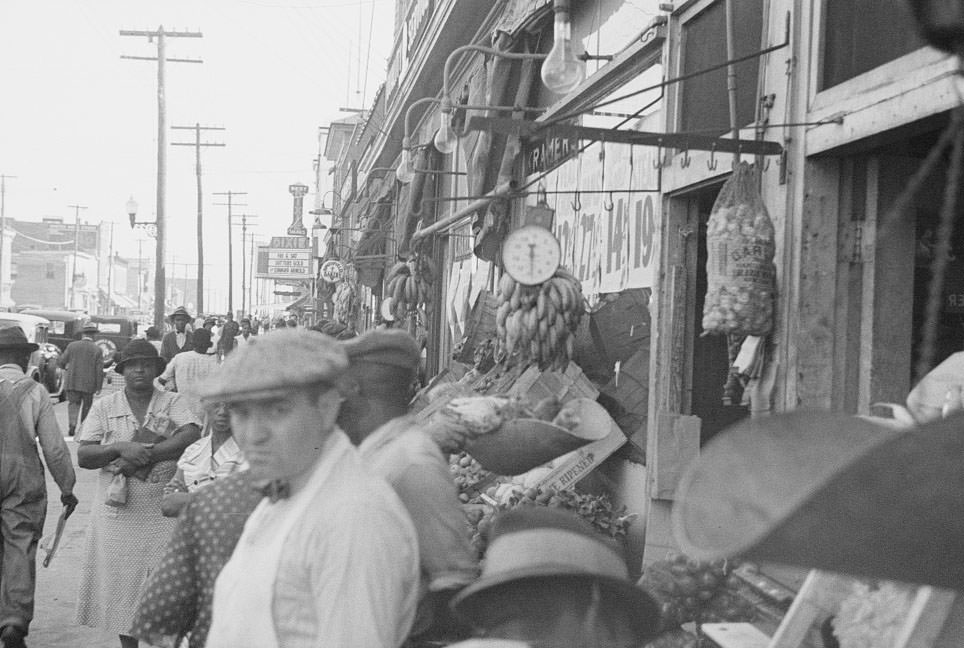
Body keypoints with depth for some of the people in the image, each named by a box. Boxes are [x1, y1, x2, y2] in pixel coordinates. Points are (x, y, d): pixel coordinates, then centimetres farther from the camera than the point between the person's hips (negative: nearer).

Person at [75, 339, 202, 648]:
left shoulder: (174, 402, 2)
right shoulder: (104, 407, 7)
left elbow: (192, 436, -16)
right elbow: (83, 457, -1)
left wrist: (145, 454, -20)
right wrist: (121, 448, -18)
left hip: (163, 515, -2)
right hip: (117, 515, 2)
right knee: (120, 584, 11)